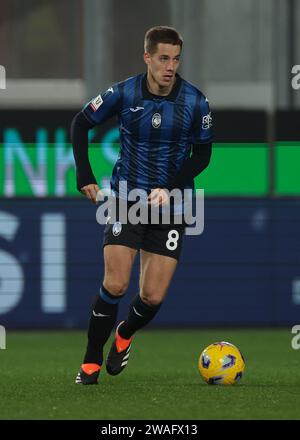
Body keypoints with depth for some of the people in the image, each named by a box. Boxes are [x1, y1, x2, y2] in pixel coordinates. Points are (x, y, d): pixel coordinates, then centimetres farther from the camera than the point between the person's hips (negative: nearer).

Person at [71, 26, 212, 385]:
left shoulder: (195, 102, -8)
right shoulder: (123, 94, -9)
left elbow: (202, 154, 2)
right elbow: (80, 123, 5)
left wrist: (169, 188, -12)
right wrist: (84, 176, -4)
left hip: (170, 204, 1)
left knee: (153, 297, -3)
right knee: (114, 285, -14)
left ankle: (125, 335, 31)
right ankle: (91, 361, 4)